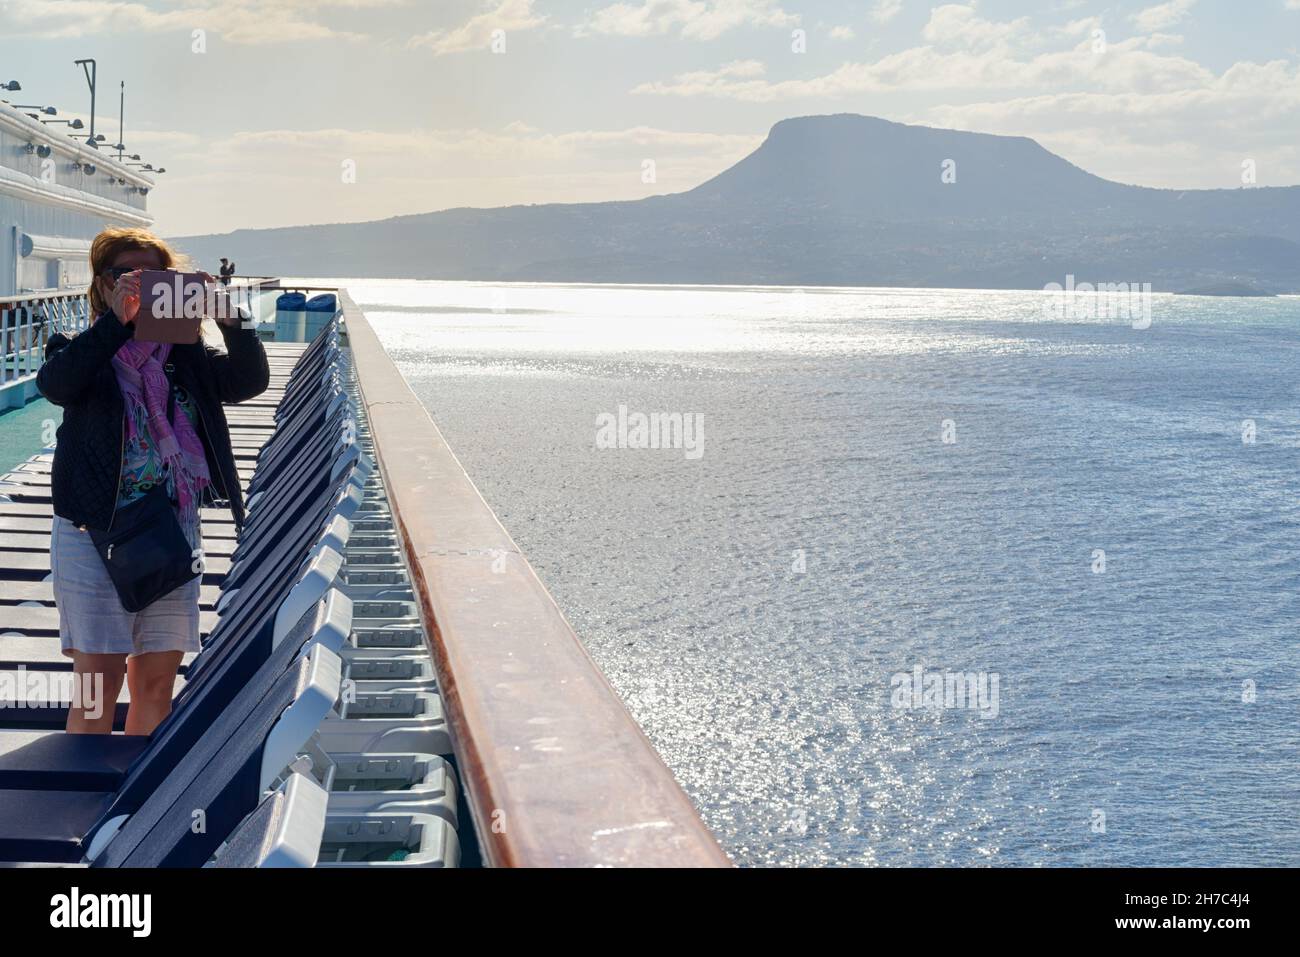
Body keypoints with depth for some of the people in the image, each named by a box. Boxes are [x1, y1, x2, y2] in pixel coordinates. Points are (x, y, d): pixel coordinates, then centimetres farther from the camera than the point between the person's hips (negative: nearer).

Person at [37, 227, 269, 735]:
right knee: (99, 683, -3)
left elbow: (250, 379, -3)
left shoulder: (185, 354, 10)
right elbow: (55, 383, -21)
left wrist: (228, 318, -17)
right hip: (95, 531, -3)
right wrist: (116, 320, -28)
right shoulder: (82, 351, 1)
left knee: (157, 683, 8)